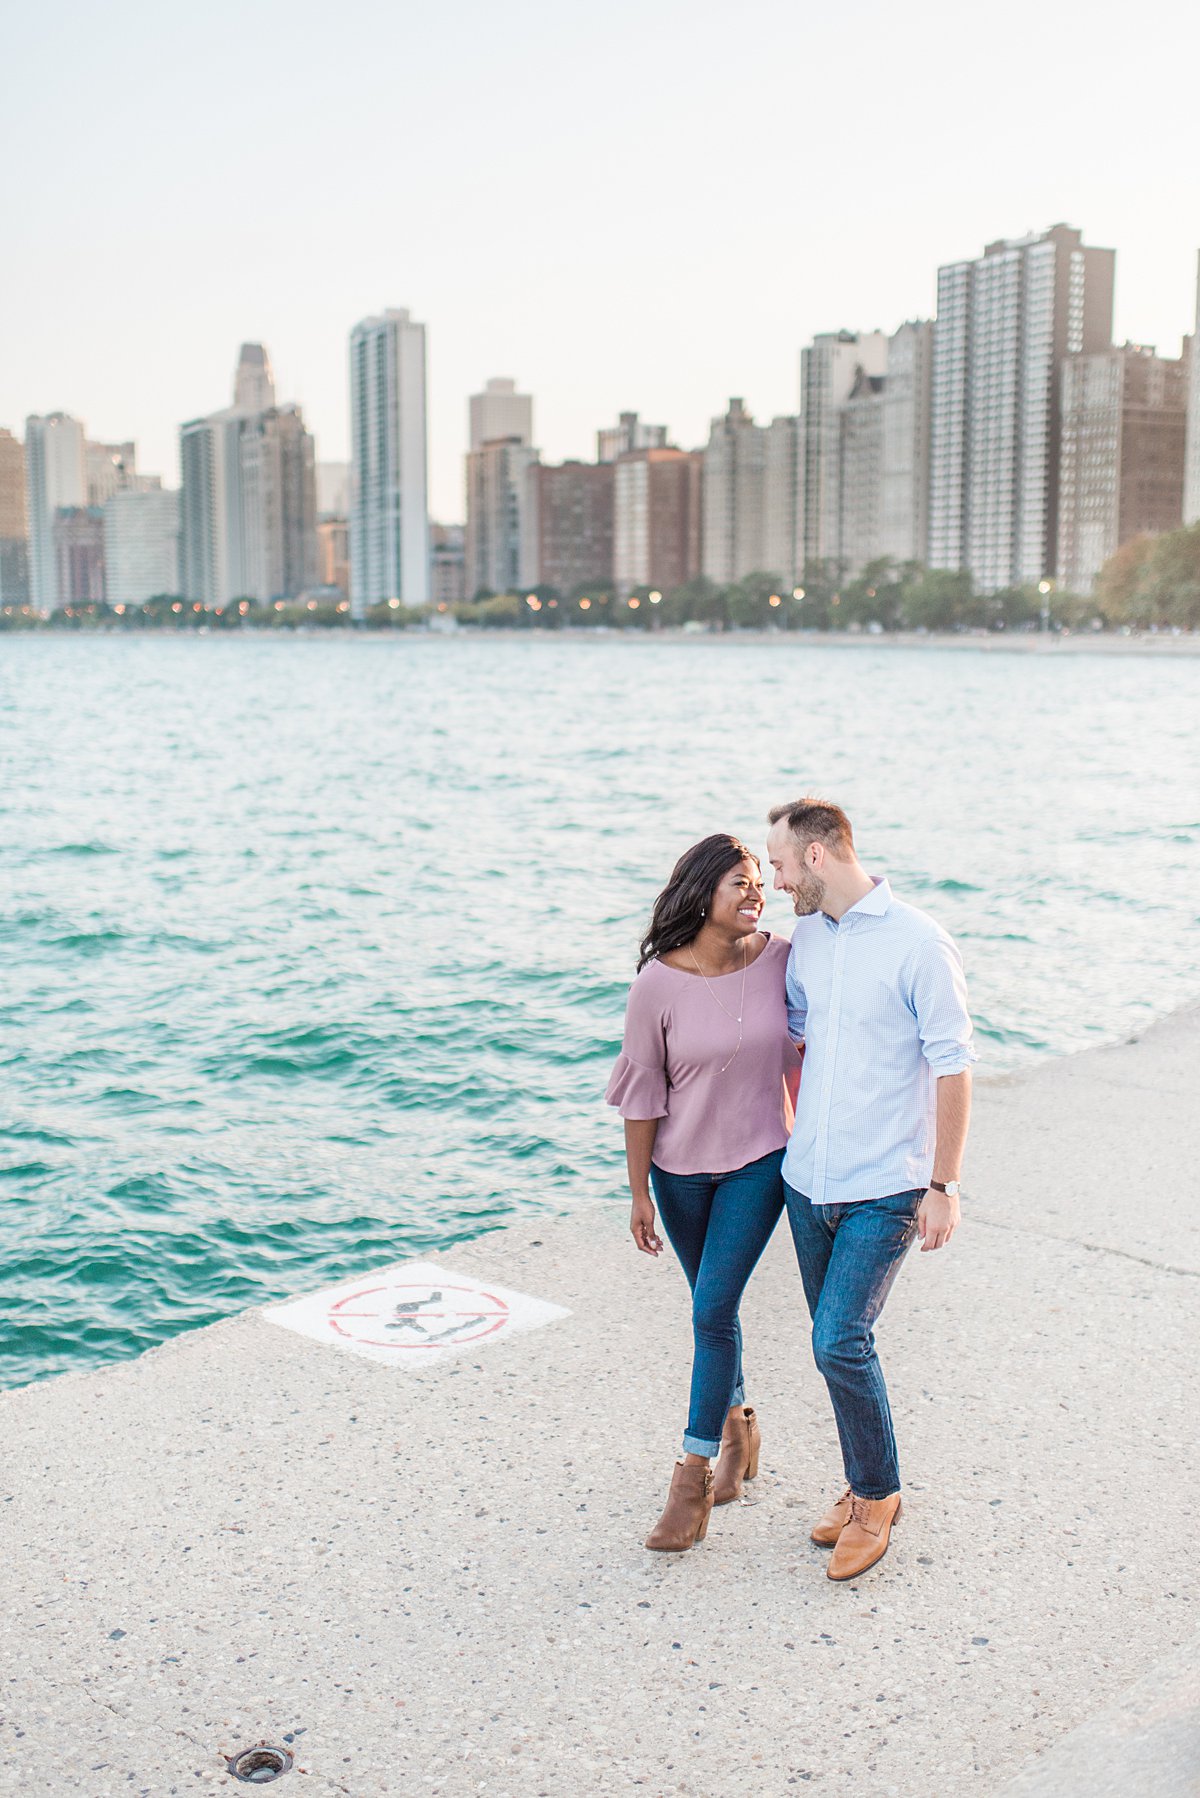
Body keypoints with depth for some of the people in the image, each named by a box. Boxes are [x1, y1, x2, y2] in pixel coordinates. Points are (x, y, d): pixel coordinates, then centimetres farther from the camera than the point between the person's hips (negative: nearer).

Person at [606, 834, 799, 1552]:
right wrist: (639, 1192, -5)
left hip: (759, 1161, 0)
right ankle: (740, 1426, 41)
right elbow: (641, 1093, -9)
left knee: (713, 1310, -7)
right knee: (714, 1307, 16)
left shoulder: (779, 959, -10)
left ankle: (694, 1478, 5)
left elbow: (797, 1052, 5)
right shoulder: (659, 982, -17)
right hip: (680, 1170, 0)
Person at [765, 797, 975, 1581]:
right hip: (808, 1182, 7)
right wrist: (784, 1134, 21)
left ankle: (879, 1495, 11)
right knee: (839, 1342, 13)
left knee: (841, 1342, -11)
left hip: (884, 1189, -6)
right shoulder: (807, 937, 7)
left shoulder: (918, 943, -14)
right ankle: (864, 1488, 30)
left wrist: (944, 1186, -11)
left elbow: (952, 1069, -11)